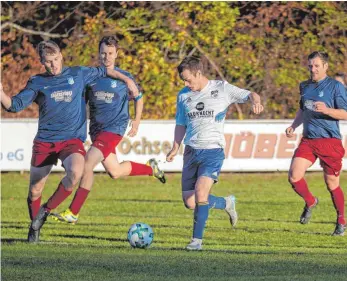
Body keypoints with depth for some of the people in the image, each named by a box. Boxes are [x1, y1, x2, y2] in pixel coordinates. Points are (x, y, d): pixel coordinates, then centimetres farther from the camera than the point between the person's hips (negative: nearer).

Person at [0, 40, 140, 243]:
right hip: (44, 141, 1)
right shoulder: (37, 82, 4)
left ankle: (46, 210, -12)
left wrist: (127, 80, 17)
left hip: (72, 140, -1)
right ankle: (35, 228, 30)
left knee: (76, 173, -32)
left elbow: (104, 71, 21)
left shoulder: (78, 74, 5)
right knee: (34, 192, 3)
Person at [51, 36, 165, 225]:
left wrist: (136, 122, 4)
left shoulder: (124, 77, -3)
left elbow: (139, 98, 12)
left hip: (114, 128, -5)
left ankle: (73, 212, -19)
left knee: (88, 164, -20)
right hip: (96, 129, 6)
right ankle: (150, 168, 43)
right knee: (114, 172, 15)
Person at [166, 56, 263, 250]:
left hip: (213, 150, -5)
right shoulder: (184, 95, 11)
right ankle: (226, 203, 26)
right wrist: (176, 147, 10)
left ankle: (197, 239, -11)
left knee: (201, 193, -24)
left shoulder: (222, 89, -1)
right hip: (191, 151, 5)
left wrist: (256, 101, -25)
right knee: (189, 202, 0)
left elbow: (249, 95, -1)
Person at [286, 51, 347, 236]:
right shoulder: (305, 86, 13)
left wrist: (327, 110, -24)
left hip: (330, 141, -5)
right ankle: (310, 202, 17)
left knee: (332, 184, 3)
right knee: (294, 176, -13)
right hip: (308, 140, 5)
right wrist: (293, 126, 13)